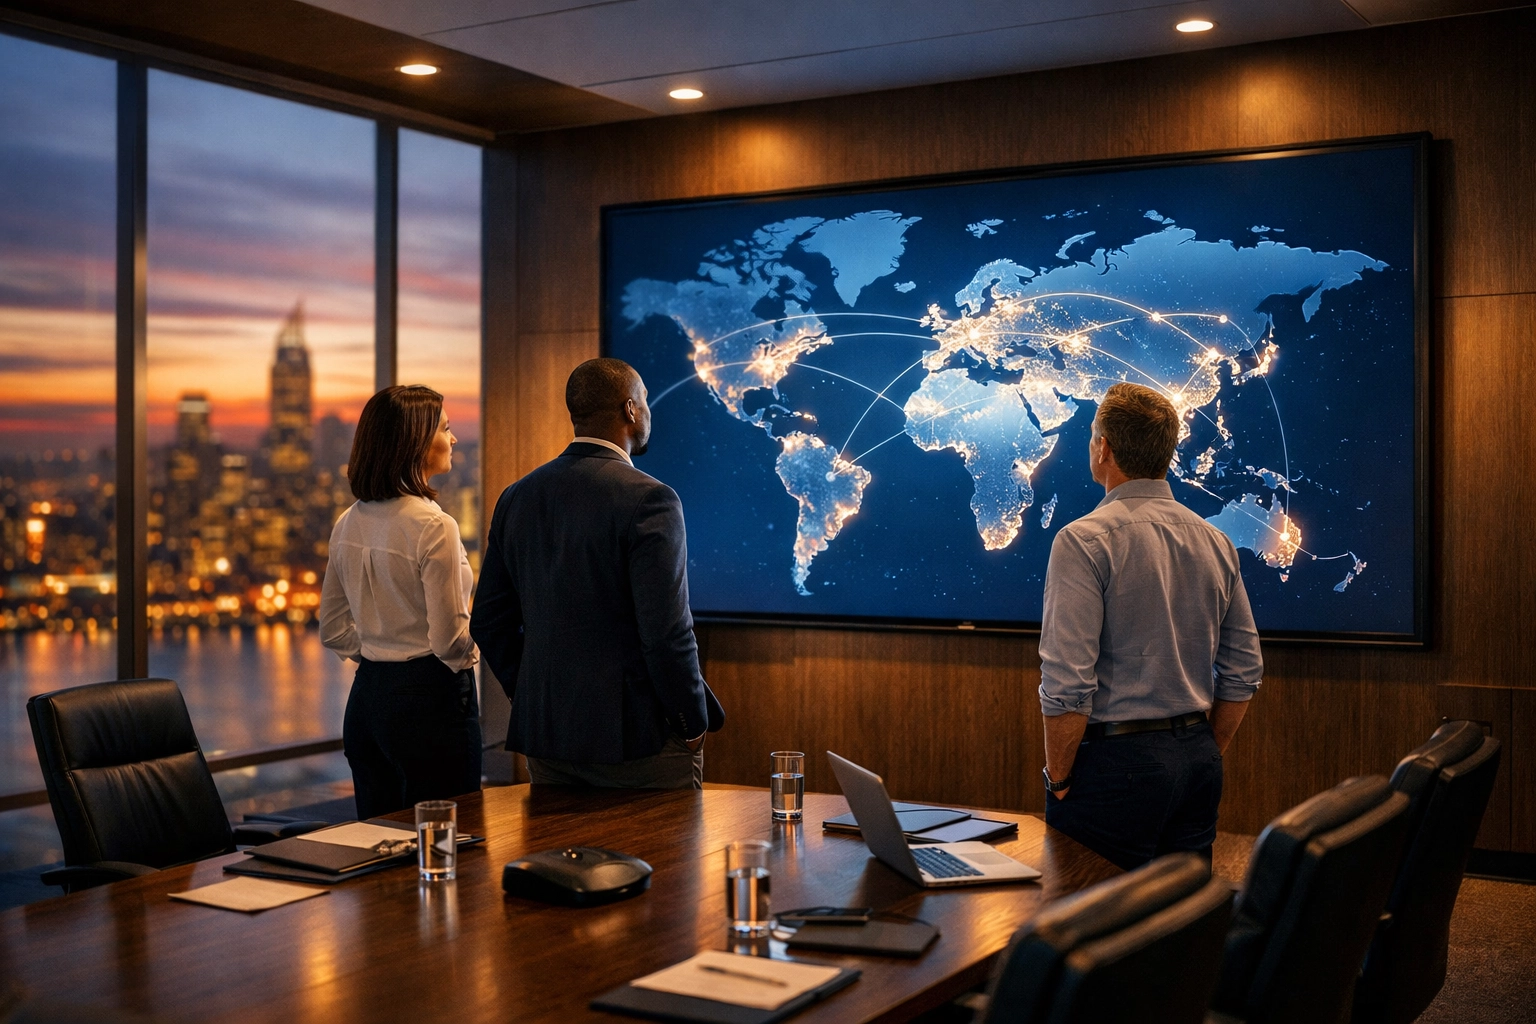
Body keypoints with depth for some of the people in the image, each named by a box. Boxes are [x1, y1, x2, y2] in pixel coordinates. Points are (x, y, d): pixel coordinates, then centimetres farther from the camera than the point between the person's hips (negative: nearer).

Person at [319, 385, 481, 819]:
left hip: (367, 696, 8)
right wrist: (469, 657, 3)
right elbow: (450, 640, -17)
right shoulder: (434, 527, -17)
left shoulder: (349, 524, 6)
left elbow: (332, 629, 14)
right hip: (431, 698, -8)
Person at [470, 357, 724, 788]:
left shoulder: (516, 498, 6)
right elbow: (667, 631, -19)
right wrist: (694, 723, -6)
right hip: (638, 736, -6)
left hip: (544, 734, 7)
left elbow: (488, 622, 11)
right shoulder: (649, 499, -14)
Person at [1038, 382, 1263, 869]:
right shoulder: (1215, 541, 9)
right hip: (1197, 761, 7)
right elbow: (1244, 671, 12)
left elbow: (1067, 682, -18)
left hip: (1116, 758, -7)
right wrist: (1203, 756, 20)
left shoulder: (1084, 540, -13)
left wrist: (1058, 779, -7)